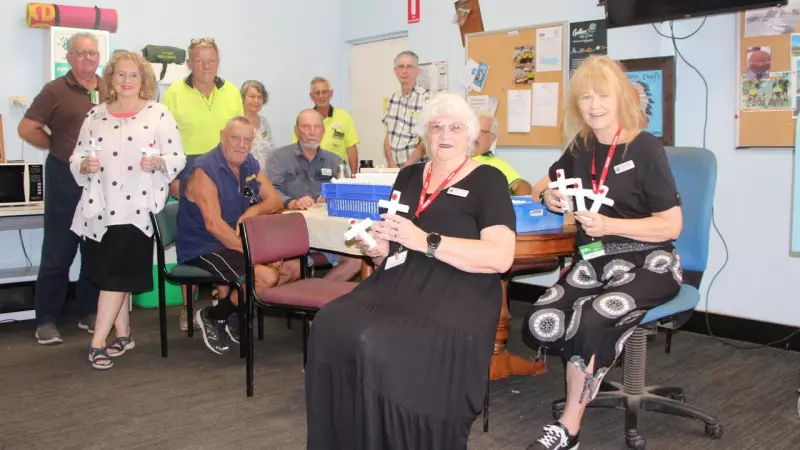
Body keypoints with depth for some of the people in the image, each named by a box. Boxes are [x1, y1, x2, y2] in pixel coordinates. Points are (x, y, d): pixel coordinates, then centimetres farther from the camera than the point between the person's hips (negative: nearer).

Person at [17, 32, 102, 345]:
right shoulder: (55, 90, -3)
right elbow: (26, 129, -6)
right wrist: (61, 148, -4)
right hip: (66, 178, -4)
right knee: (58, 252, 1)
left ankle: (90, 313, 22)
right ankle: (47, 319, 10)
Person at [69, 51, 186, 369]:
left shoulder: (158, 114, 0)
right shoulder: (95, 116, 10)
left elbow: (177, 158, -2)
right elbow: (76, 158, 12)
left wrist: (158, 162, -21)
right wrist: (84, 165, -10)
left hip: (137, 206, -4)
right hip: (100, 205, 4)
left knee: (118, 273, -5)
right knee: (109, 273, 8)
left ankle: (98, 342, 2)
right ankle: (123, 334, 23)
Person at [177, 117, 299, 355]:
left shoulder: (249, 164, 8)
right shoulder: (204, 170, -17)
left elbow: (275, 201, 6)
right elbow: (213, 224, -26)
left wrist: (254, 210, -17)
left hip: (239, 244, 8)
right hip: (203, 249, -8)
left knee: (294, 266, -6)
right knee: (267, 276, -27)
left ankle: (238, 314, 8)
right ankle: (212, 316, -2)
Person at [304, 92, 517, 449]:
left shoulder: (488, 181, 1)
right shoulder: (408, 176, 19)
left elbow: (501, 257, -12)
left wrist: (425, 241, -18)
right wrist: (376, 248, 0)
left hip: (455, 296, -5)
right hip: (398, 286, 5)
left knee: (378, 343, -31)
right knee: (331, 327, -23)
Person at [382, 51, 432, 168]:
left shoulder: (427, 98, -10)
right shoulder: (393, 98, 8)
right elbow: (388, 135, 10)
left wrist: (406, 167, -15)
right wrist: (391, 164, -3)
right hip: (394, 167, 5)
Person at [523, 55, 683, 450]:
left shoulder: (645, 148, -7)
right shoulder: (580, 150, 9)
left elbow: (672, 226, -9)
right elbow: (540, 187, 25)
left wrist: (608, 225, -23)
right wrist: (549, 196, -1)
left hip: (647, 262, -5)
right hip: (594, 260, 5)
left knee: (591, 320, -33)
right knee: (540, 326, -24)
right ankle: (594, 371, 5)